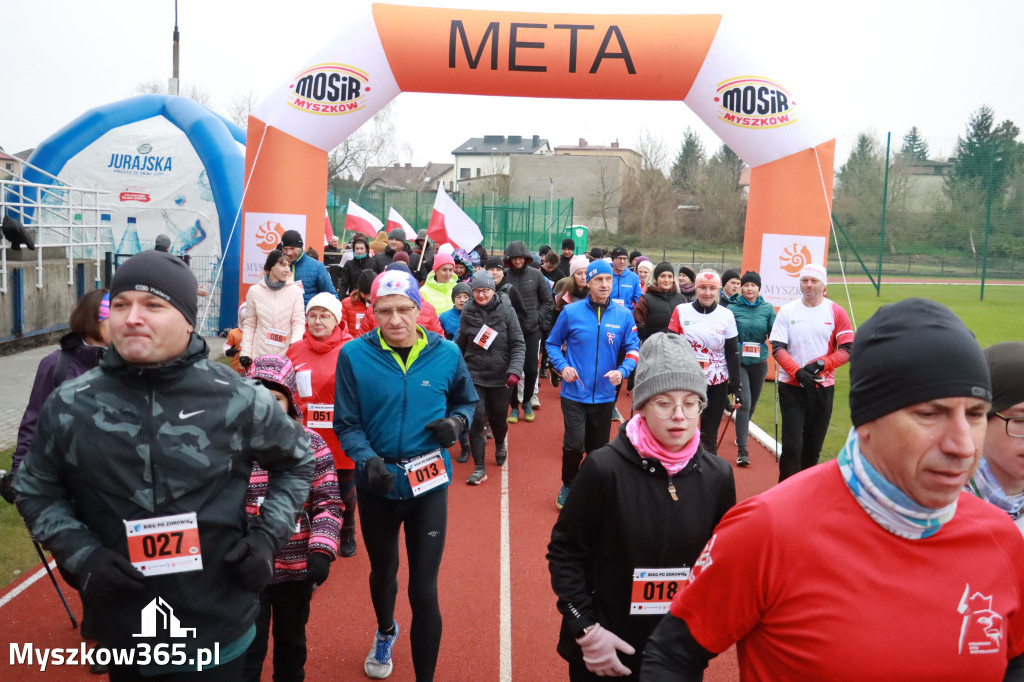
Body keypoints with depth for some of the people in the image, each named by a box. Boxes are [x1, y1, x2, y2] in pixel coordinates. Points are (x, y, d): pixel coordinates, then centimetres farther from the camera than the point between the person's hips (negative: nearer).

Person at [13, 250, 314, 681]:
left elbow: (296, 461, 6)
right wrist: (81, 555, -6)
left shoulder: (238, 400, -9)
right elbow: (35, 490, 9)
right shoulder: (69, 405, -5)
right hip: (121, 632, 2)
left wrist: (267, 537, -5)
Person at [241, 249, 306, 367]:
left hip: (286, 354, -1)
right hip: (259, 353, 1)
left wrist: (294, 343, -21)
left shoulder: (295, 290, 1)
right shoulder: (254, 291, 5)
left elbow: (299, 321, -3)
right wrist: (245, 352, 2)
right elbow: (249, 324, 9)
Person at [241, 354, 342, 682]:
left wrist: (322, 551, -16)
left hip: (298, 566, 1)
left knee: (291, 639, 23)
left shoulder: (312, 444, -8)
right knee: (247, 646, 9)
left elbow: (329, 504, -6)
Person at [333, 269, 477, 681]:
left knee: (424, 591, -1)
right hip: (376, 486, 1)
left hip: (430, 485, -1)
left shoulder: (446, 353, -7)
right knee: (382, 571, 27)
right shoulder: (355, 355, -13)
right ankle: (385, 633, 59)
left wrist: (458, 421, -11)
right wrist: (367, 460, -26)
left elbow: (467, 400, 10)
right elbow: (346, 424, -9)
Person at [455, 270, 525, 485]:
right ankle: (479, 468, 6)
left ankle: (500, 444, 48)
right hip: (474, 375, 1)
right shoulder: (468, 312, -1)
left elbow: (518, 344, -8)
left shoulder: (506, 310, -7)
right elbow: (460, 345, 9)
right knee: (476, 418, -7)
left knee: (497, 418, 13)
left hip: (501, 376, -1)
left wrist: (515, 370, -20)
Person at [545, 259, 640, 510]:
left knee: (598, 447, 13)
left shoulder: (624, 316, -1)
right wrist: (562, 366, -11)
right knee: (574, 444, -11)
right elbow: (552, 343, 6)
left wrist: (622, 371, -15)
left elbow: (633, 349, 4)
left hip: (605, 394, 2)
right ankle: (568, 485, 16)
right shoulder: (571, 312, -5)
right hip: (574, 393, -2)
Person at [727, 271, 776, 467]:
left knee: (752, 403, 16)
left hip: (759, 362, 3)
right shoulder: (732, 308, -4)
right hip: (738, 361, -3)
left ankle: (741, 433, 45)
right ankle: (742, 450, -12)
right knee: (744, 401, -15)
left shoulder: (767, 308, 3)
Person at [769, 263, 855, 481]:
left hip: (823, 387, 1)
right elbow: (777, 348, -4)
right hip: (791, 387, -1)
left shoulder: (836, 312, 3)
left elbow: (848, 349, 0)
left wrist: (821, 364, -15)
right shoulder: (787, 311, 2)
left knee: (813, 446, 10)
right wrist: (798, 372, -18)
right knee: (792, 445, -7)